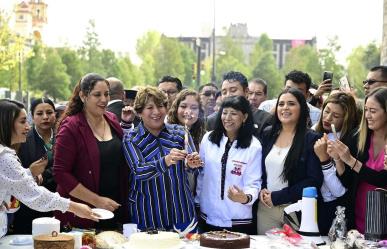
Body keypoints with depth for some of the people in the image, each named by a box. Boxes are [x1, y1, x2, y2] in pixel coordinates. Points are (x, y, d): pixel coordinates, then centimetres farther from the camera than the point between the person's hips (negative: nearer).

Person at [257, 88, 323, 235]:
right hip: (266, 208, 4)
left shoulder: (311, 139, -7)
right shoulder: (267, 135, 8)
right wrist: (261, 190, -4)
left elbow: (314, 181, -11)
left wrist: (277, 197, -12)